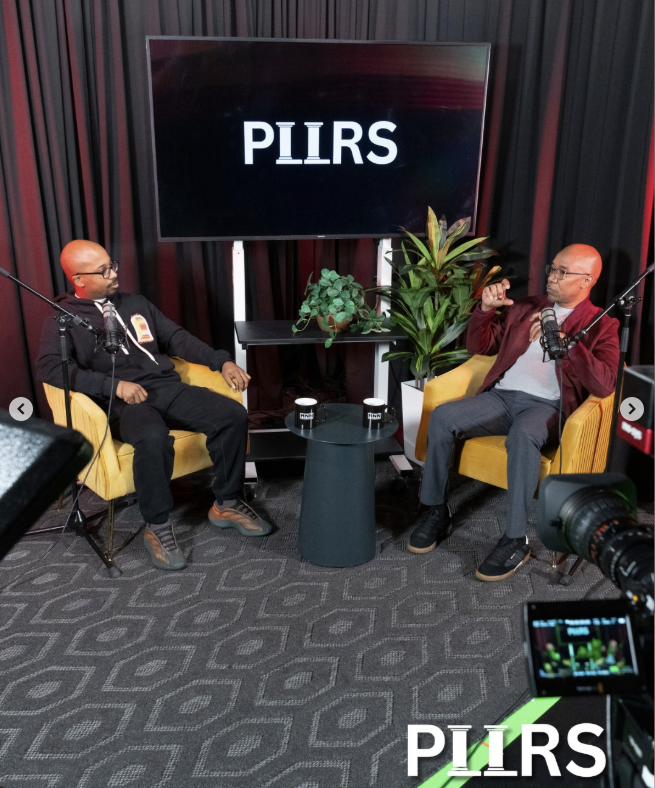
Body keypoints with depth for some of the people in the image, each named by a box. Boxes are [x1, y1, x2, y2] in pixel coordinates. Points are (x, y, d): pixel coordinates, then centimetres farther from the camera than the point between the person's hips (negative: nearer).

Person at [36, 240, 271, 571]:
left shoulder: (135, 303, 21)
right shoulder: (63, 319, 5)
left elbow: (177, 338, 21)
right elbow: (49, 368, -11)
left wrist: (221, 362, 6)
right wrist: (115, 385, -20)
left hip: (166, 386, 6)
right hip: (121, 403, -5)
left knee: (233, 414, -16)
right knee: (153, 438, -39)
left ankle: (226, 505, 1)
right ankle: (157, 528, -17)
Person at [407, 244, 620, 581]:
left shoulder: (601, 326, 6)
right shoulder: (525, 307, 20)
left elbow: (604, 385, -11)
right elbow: (479, 347, 21)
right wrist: (486, 308, 2)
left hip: (546, 406, -4)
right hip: (500, 396, 5)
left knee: (523, 434, -39)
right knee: (441, 416, -21)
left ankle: (515, 540, -27)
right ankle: (436, 512, -6)